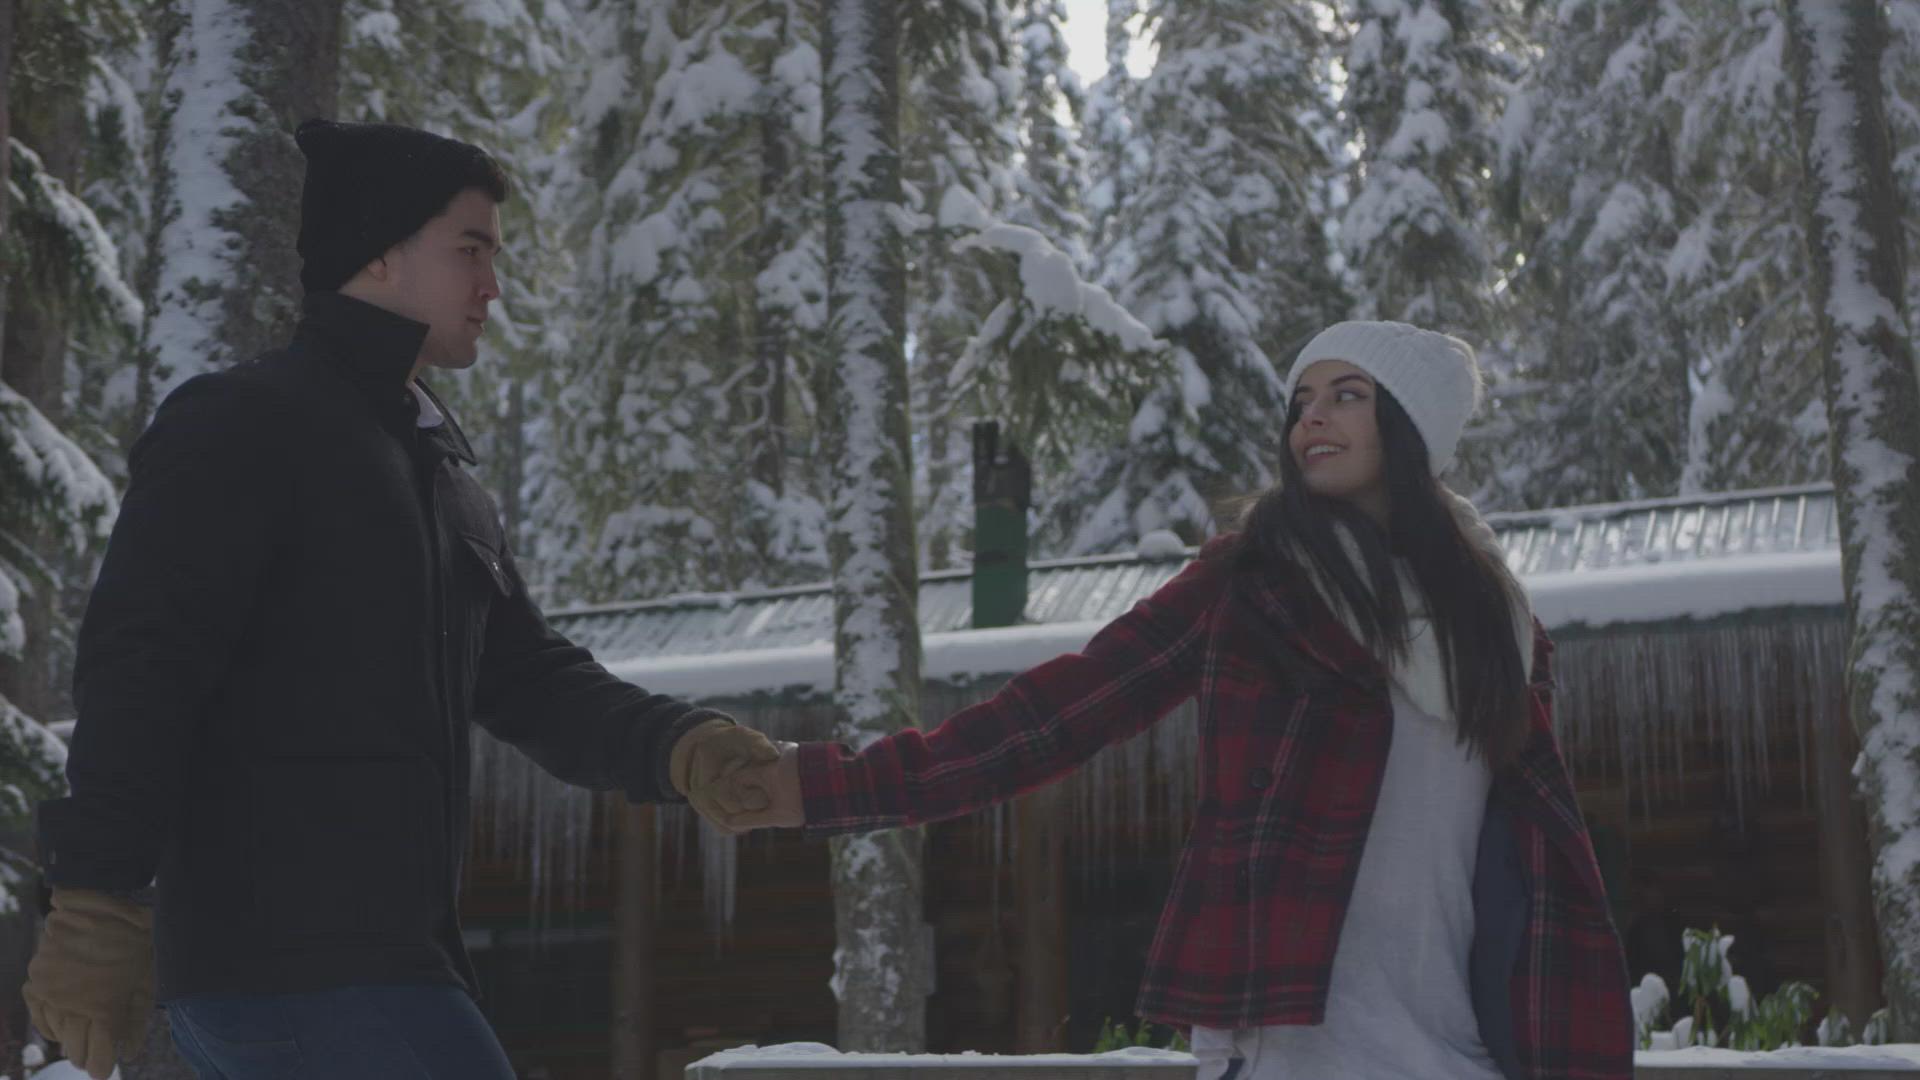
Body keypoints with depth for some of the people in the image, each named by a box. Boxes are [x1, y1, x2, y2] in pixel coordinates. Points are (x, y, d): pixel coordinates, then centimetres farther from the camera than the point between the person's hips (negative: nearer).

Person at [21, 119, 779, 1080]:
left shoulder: (438, 464, 21)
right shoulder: (243, 424, -7)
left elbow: (529, 682, 16)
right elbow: (137, 673, -15)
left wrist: (677, 749, -1)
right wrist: (96, 908, -22)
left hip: (380, 966, 9)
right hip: (297, 971, -9)